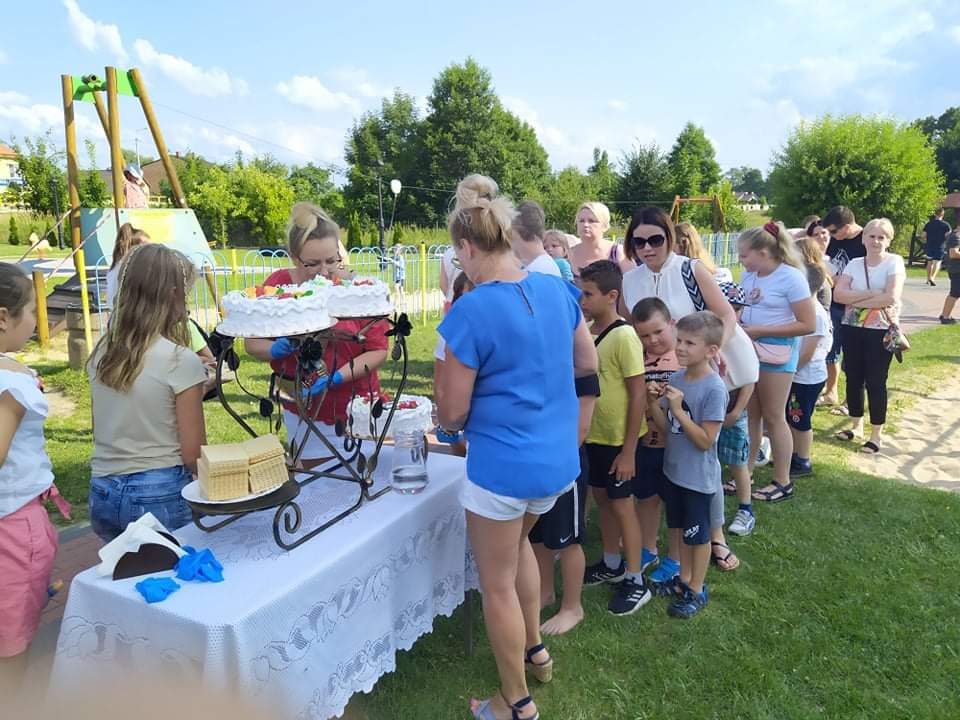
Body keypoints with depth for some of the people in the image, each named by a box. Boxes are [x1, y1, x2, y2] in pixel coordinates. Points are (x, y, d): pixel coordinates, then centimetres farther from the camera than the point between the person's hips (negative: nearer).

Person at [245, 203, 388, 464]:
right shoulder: (277, 286, -5)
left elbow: (378, 350, -9)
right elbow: (252, 342, 3)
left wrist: (336, 377, -21)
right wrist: (275, 349, -18)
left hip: (358, 411, -1)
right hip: (305, 417, 1)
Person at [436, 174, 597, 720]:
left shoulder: (471, 312, -20)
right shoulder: (556, 289, -1)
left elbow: (453, 413, -14)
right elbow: (588, 363, 12)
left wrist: (444, 416, 9)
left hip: (503, 465, -7)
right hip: (559, 457, 7)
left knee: (497, 585, 14)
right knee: (518, 540, 33)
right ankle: (535, 649, 47)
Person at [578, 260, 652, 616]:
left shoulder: (624, 337, -21)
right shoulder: (587, 331, 0)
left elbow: (639, 395, -19)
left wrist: (628, 451, -18)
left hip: (620, 439, -7)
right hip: (595, 435, 7)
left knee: (621, 504, 4)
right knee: (602, 499, 18)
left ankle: (635, 581, 21)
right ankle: (612, 565, 38)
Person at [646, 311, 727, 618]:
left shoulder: (714, 389, -23)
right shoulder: (676, 379, -2)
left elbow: (705, 441, -23)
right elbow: (666, 427, 3)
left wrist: (678, 409, -28)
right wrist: (654, 403, -14)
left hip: (699, 477, -6)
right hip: (674, 470, 7)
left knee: (698, 534, 11)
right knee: (683, 528, 22)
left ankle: (697, 591, 28)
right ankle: (684, 579, 39)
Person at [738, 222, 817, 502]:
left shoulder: (791, 277, -15)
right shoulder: (748, 276, 4)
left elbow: (808, 325, -16)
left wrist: (761, 331, -19)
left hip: (777, 351, -6)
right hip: (748, 350, 6)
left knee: (773, 417, 4)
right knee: (750, 414, 12)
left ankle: (782, 482, 19)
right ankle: (746, 473, 23)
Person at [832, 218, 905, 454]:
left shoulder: (894, 262, -7)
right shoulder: (854, 264, 5)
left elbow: (891, 297, -20)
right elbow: (838, 294, -8)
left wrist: (856, 300, -14)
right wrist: (871, 294, -18)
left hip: (881, 331, -4)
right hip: (852, 329, 4)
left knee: (875, 382, 1)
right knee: (853, 378, 11)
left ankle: (876, 434, 14)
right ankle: (856, 425, 28)